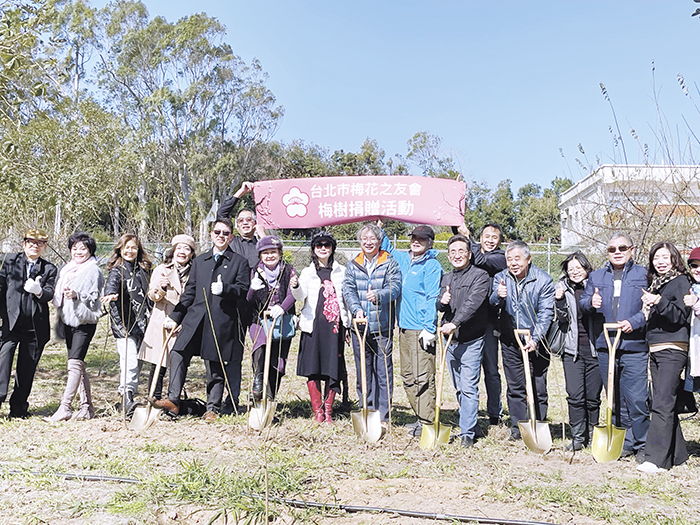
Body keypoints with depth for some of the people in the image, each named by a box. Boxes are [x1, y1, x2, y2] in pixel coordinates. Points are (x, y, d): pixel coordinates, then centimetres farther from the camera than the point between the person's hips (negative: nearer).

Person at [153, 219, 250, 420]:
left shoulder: (239, 262, 8)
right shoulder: (199, 260, 19)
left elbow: (243, 289, 0)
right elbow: (189, 291, 20)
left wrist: (224, 289, -19)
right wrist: (175, 316, 15)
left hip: (222, 321, -3)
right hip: (195, 317, 3)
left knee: (216, 366, 2)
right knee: (178, 353, -11)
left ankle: (212, 409, 13)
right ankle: (173, 400, -3)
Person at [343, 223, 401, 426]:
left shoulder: (390, 263, 2)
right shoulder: (352, 265, 11)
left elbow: (395, 287, -10)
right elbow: (348, 290, 2)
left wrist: (379, 295, -30)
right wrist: (356, 309, -16)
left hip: (382, 326, -3)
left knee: (383, 370, -1)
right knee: (363, 371, 10)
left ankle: (383, 415, 8)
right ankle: (367, 411, 22)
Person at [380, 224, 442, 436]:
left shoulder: (432, 265, -7)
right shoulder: (403, 259, 14)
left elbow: (432, 299, -12)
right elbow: (386, 248, 34)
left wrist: (429, 328, -16)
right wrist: (379, 229, 22)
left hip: (421, 329, -8)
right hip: (404, 327, 8)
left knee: (422, 377, -6)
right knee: (408, 376, 11)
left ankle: (427, 422, 3)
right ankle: (421, 417, 22)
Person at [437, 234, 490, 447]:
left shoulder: (480, 275, -7)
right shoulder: (446, 279, 14)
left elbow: (472, 303, -21)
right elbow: (440, 306, 19)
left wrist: (455, 323, -31)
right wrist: (441, 302, -5)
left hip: (471, 341, -6)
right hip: (450, 340, 6)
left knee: (469, 388, -7)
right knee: (459, 388, 13)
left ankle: (467, 433, -1)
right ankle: (470, 423, 27)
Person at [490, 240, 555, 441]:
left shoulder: (543, 280, -10)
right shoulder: (501, 278, 1)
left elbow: (545, 313, -13)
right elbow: (494, 304, -9)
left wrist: (535, 339, -23)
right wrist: (498, 296, -33)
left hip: (536, 342, -3)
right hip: (510, 341, 3)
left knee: (538, 388, 2)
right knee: (515, 387, 9)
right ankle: (518, 427, 22)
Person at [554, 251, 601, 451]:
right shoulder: (563, 288, 6)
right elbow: (563, 320, 2)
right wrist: (560, 301, -14)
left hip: (594, 348, -1)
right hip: (572, 349, 1)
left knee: (593, 396, 6)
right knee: (575, 395, -2)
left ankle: (592, 435, 22)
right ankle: (577, 437, 9)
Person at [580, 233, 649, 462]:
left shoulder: (643, 275, 6)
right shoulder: (596, 276, 15)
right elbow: (582, 302, 12)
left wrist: (634, 322, -15)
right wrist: (590, 302, -10)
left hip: (634, 348, -3)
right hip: (605, 347, 4)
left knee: (636, 399, -7)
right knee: (616, 400, 11)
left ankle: (641, 445, 8)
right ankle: (625, 443, 22)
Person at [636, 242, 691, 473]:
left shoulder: (680, 281, -3)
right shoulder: (654, 283, 18)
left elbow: (680, 316, -13)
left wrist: (660, 302, -24)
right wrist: (647, 308, 7)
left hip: (673, 350, -8)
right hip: (655, 350, 8)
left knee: (662, 404, -14)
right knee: (664, 403, 11)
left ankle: (655, 459, -15)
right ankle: (677, 454, 22)